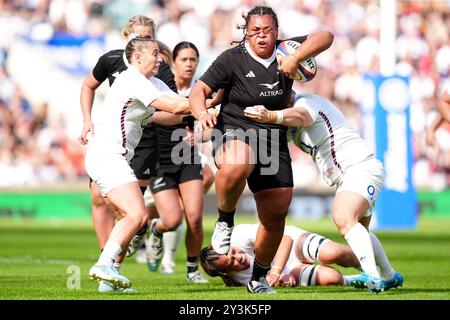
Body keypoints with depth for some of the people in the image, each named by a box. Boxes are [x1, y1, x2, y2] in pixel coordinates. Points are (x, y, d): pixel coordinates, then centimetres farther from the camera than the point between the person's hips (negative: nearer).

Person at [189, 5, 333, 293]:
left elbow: (325, 37, -5)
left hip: (274, 141, 4)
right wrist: (201, 112, -28)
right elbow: (200, 89, -5)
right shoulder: (232, 58, -5)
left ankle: (259, 278, 29)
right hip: (234, 132, -4)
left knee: (276, 216, 7)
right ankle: (225, 221, -13)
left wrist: (295, 58, -21)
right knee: (236, 166, -42)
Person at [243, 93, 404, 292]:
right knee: (358, 231, 23)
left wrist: (270, 117, -60)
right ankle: (390, 277, 38)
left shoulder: (305, 102, -14)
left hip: (361, 168, -11)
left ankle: (373, 277, -44)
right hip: (345, 178, 11)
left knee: (344, 219, -30)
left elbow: (299, 115, -39)